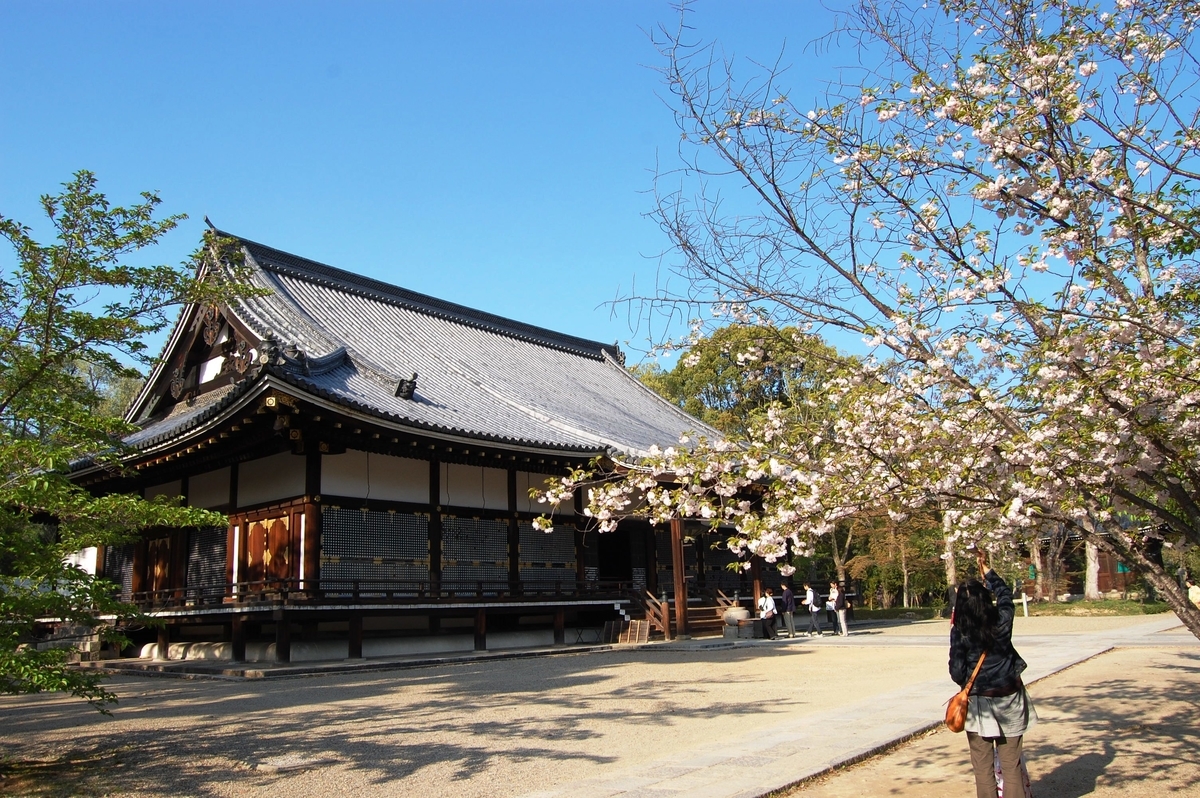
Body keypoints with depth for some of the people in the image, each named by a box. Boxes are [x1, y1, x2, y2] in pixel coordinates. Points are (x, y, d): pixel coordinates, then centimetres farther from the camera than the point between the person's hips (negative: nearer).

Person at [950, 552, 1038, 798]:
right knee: (1011, 764, 11)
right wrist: (986, 569, 24)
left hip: (978, 701, -2)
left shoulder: (959, 632, -11)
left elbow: (957, 670, -9)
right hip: (1009, 697, 2)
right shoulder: (1002, 621, -6)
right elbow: (1005, 593, 14)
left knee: (983, 766, 8)